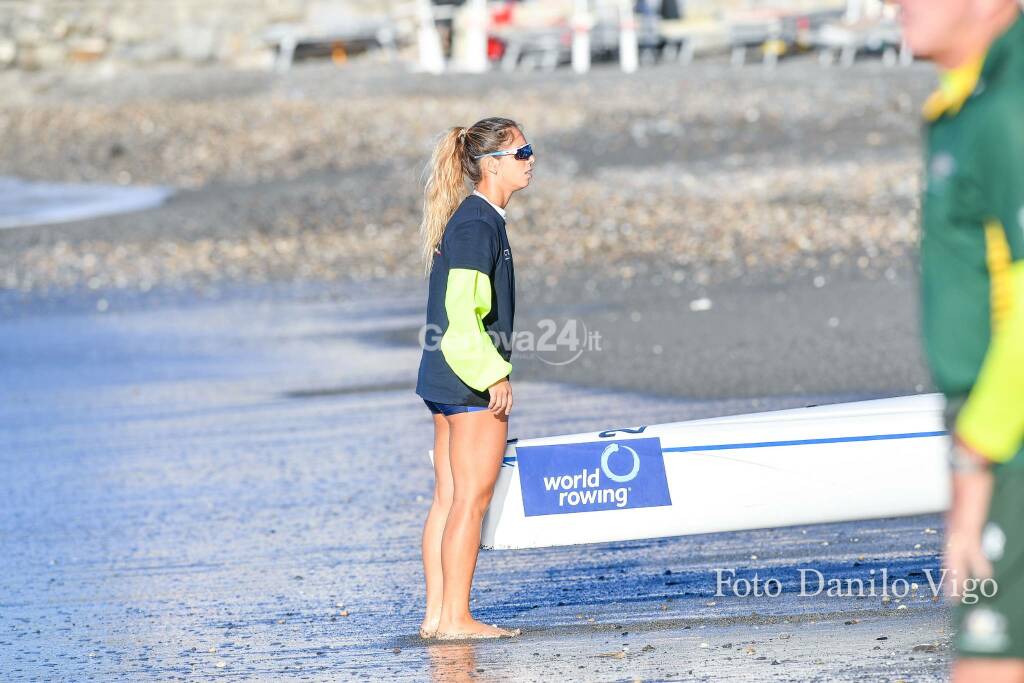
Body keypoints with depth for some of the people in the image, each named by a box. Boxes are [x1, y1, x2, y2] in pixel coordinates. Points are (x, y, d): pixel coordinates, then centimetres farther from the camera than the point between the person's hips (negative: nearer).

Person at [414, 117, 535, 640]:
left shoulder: (476, 219, 16)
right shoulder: (477, 224, -15)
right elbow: (462, 310, -21)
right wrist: (495, 375, -19)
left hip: (447, 379, 10)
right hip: (472, 380, -10)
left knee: (448, 498, 9)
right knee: (472, 498, -6)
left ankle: (436, 616, 11)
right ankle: (455, 618, -4)